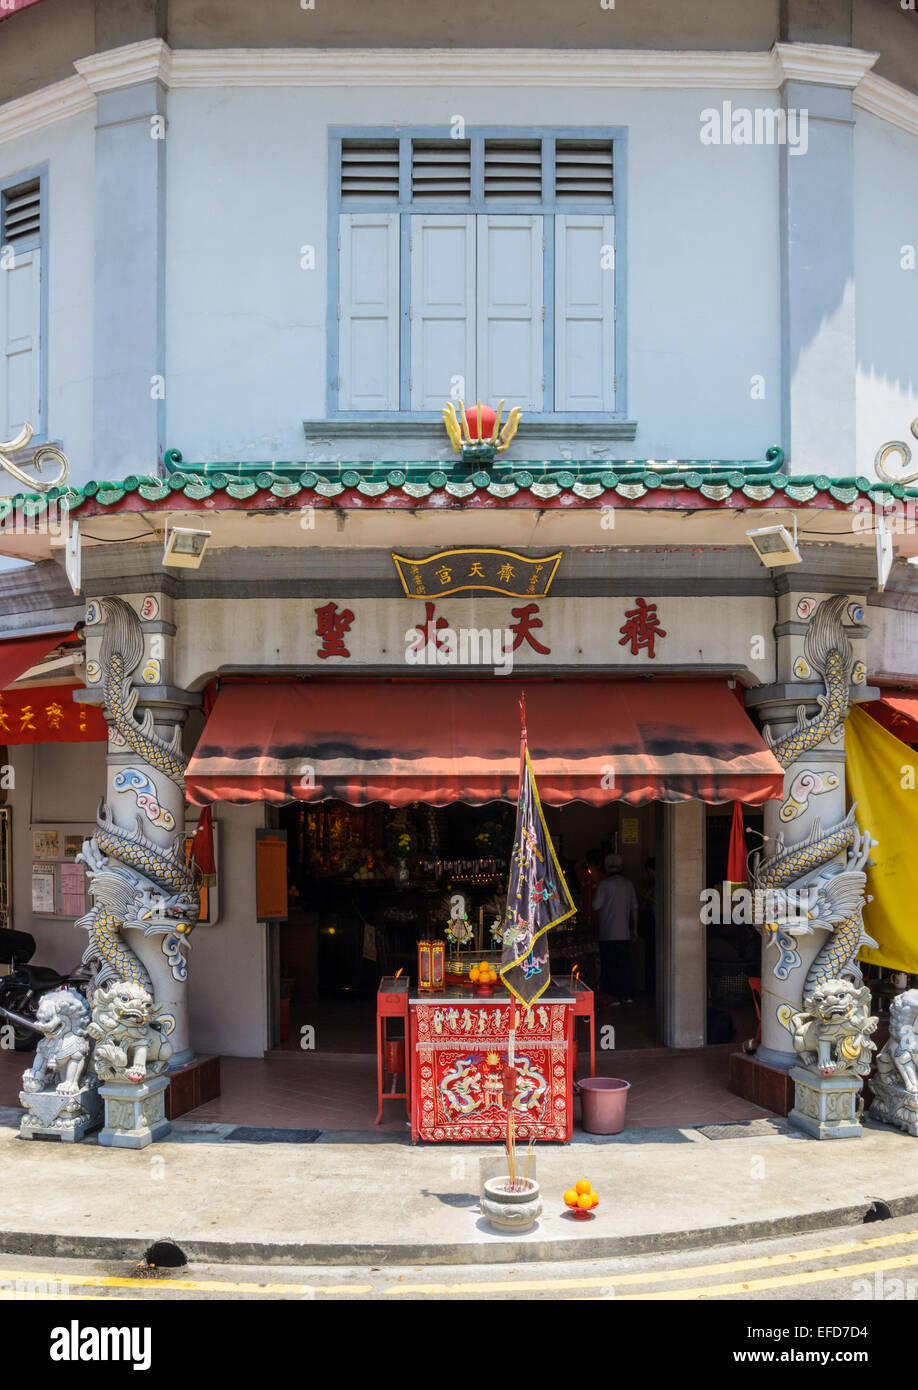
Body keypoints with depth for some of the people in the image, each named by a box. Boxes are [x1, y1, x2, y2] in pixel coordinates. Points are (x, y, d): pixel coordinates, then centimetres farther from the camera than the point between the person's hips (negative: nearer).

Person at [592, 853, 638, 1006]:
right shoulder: (628, 884, 6)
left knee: (610, 966, 1)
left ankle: (613, 996, 1)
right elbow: (634, 908, 10)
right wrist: (634, 928, 18)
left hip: (608, 934, -5)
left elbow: (596, 906, -7)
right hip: (624, 932, 5)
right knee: (624, 964, 10)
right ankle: (627, 995, 12)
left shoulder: (605, 884, -10)